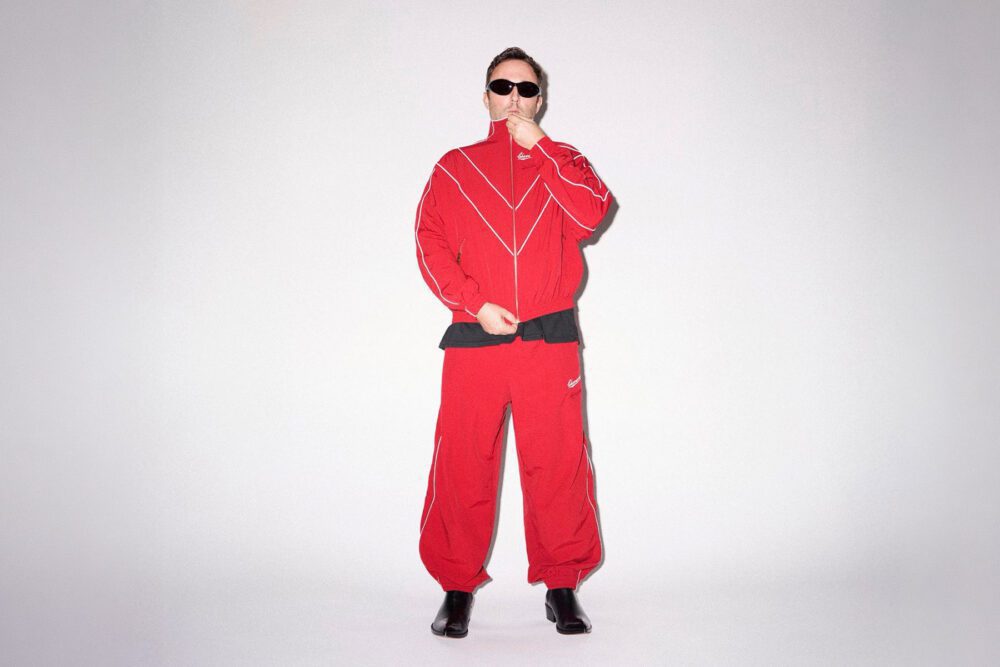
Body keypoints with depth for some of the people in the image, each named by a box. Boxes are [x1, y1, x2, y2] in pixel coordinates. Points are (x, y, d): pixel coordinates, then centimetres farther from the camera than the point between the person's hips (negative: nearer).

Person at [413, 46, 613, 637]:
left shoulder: (562, 163, 15)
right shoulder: (455, 167, 14)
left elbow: (592, 213, -5)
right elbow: (431, 244, 5)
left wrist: (538, 145, -4)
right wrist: (475, 305, -8)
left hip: (551, 339, 0)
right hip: (473, 338, 0)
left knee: (558, 465, 1)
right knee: (463, 465, 1)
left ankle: (562, 587, 14)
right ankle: (457, 589, 13)